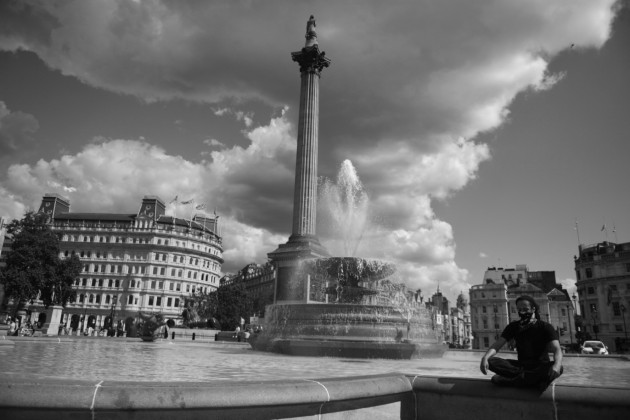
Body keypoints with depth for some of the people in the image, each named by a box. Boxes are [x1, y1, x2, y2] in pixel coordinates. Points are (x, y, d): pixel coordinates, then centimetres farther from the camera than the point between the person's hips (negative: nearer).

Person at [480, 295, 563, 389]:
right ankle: (537, 379, -28)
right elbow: (497, 345, -4)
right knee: (491, 361, -23)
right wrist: (485, 358, -27)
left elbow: (557, 349, -20)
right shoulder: (514, 326, 4)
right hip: (521, 365, 2)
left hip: (541, 367, -2)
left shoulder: (545, 327, -4)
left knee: (559, 368, -37)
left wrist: (556, 365, -44)